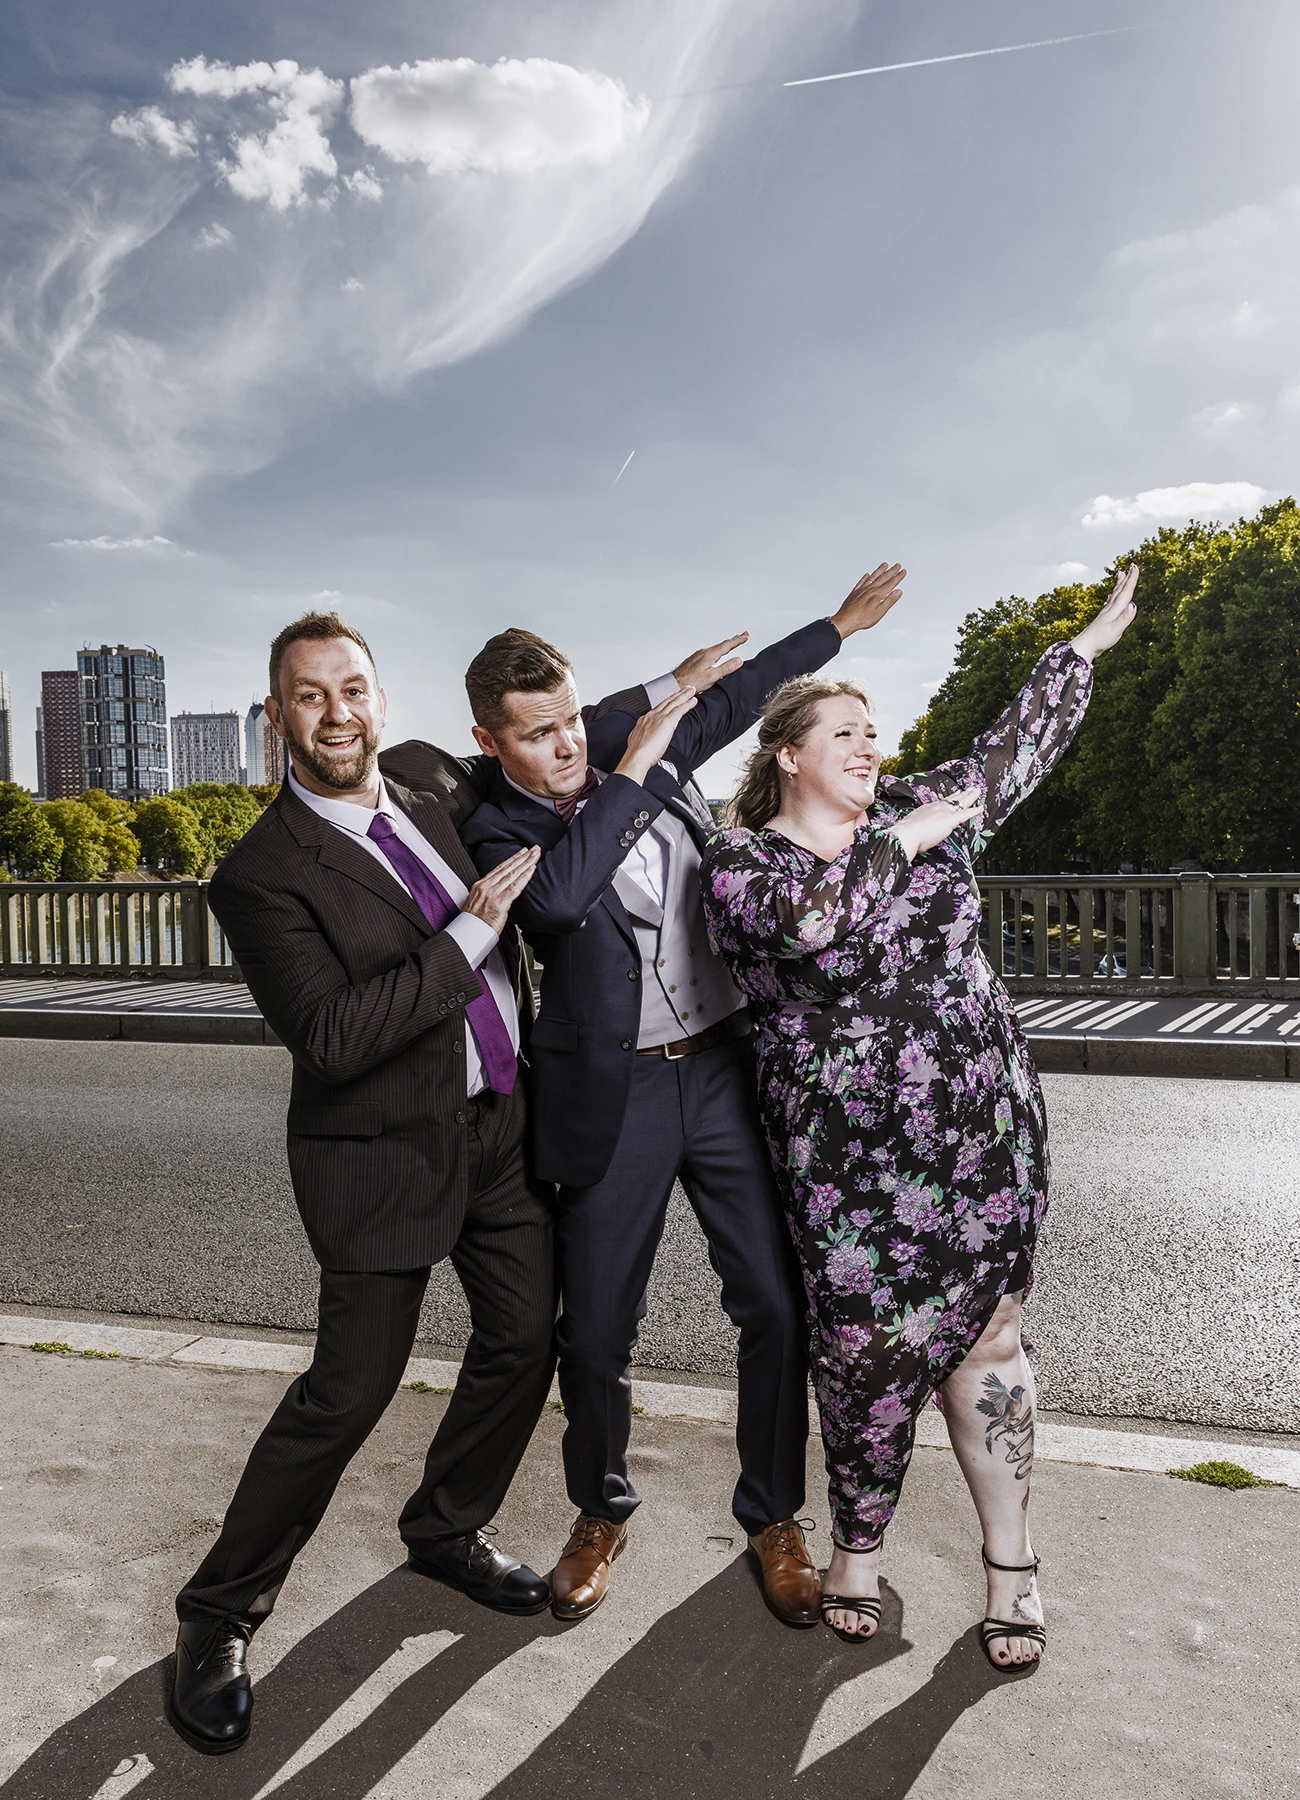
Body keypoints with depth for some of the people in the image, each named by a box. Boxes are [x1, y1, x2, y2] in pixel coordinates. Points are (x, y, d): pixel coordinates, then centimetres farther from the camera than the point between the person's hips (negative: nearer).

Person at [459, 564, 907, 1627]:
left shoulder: (652, 762, 7)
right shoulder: (496, 832, -6)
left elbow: (734, 698, 23)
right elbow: (557, 896, -28)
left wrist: (842, 623, 31)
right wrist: (632, 769, -19)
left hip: (725, 1070, 4)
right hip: (613, 1099, -3)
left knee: (778, 1307, 5)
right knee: (595, 1333, 7)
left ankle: (773, 1519, 28)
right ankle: (602, 1516, 36)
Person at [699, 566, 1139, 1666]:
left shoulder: (920, 812, 8)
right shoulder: (739, 861, -4)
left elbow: (1018, 745, 19)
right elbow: (813, 918, -24)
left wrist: (1090, 642, 27)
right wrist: (907, 842, -12)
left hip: (983, 1128, 3)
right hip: (847, 1154, -3)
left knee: (986, 1337, 9)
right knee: (868, 1350, 5)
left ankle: (1011, 1562, 25)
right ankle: (860, 1545, 30)